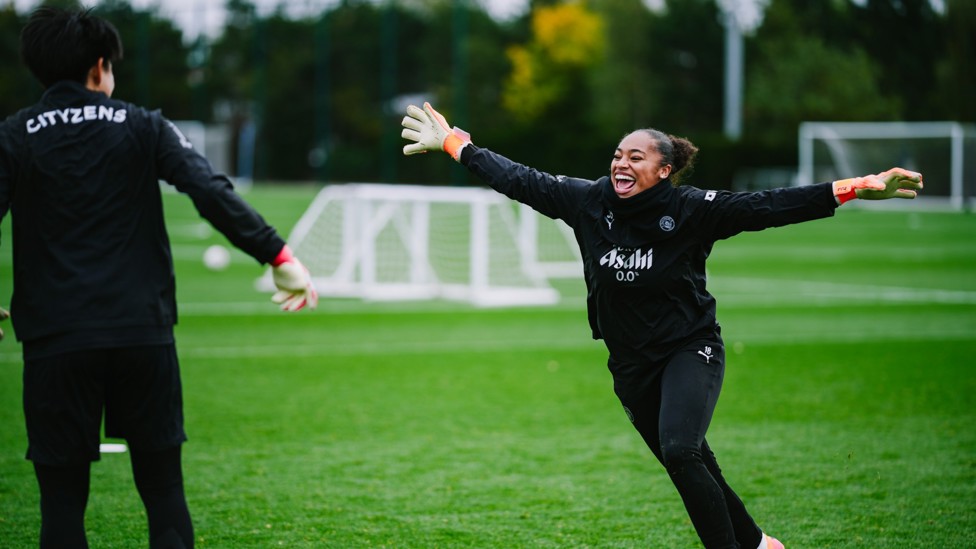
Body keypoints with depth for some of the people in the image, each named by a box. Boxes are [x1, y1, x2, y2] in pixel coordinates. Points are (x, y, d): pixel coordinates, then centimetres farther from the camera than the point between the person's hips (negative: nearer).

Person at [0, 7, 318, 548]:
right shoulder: (143, 128, 5)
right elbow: (214, 194, -7)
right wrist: (279, 256, -7)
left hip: (55, 342, 0)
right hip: (144, 335, 0)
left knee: (63, 499, 5)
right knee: (163, 488, 9)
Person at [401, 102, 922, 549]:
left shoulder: (690, 209, -15)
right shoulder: (589, 201, -5)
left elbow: (766, 207, -20)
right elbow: (520, 180, 3)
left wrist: (858, 188, -28)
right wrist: (454, 143, 8)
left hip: (690, 350, -5)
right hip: (631, 363, 5)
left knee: (680, 451, -27)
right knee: (694, 468, 12)